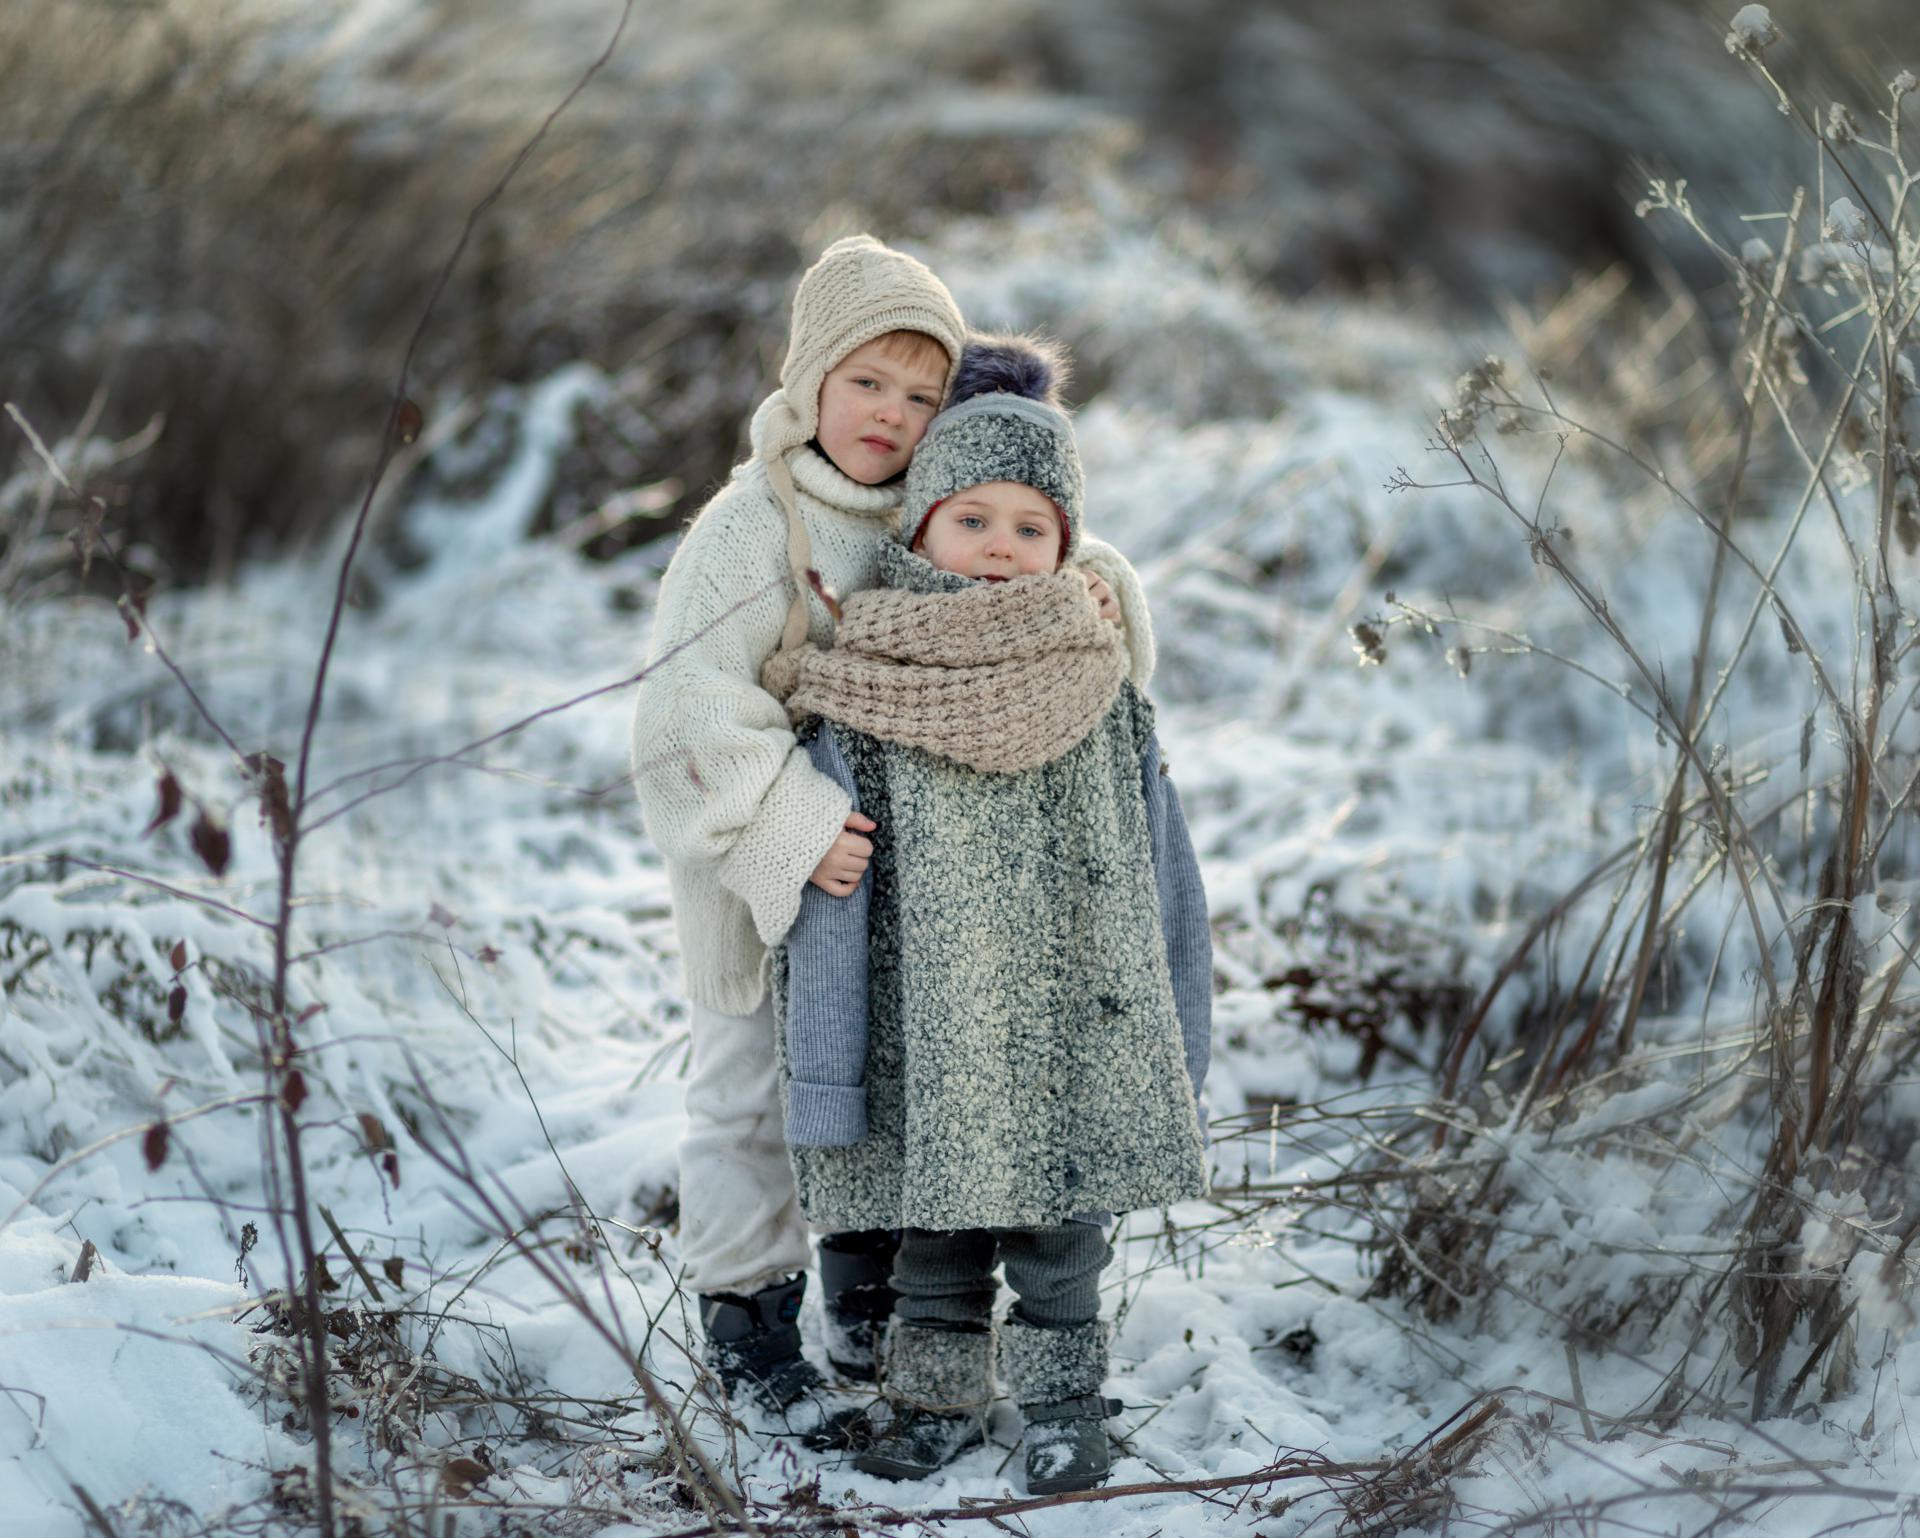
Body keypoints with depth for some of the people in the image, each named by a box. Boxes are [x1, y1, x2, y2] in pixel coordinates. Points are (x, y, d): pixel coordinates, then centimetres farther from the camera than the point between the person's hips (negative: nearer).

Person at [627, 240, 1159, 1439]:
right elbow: (694, 697, -24)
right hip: (756, 869, -6)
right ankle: (749, 1317, 20)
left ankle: (870, 1311, 36)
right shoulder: (750, 529, -18)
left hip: (889, 859, 6)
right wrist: (794, 821, -33)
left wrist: (1098, 594, -19)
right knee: (757, 1086, 5)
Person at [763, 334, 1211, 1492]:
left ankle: (1065, 1399, 19)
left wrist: (1169, 1038, 5)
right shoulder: (862, 691, -4)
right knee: (931, 1222, 10)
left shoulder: (1097, 683, 1)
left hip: (1070, 1017, 0)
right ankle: (940, 1396, 24)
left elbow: (1152, 861, 6)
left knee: (1058, 1223, 5)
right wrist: (824, 1066, -6)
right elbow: (826, 882, -3)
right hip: (925, 1023, 0)